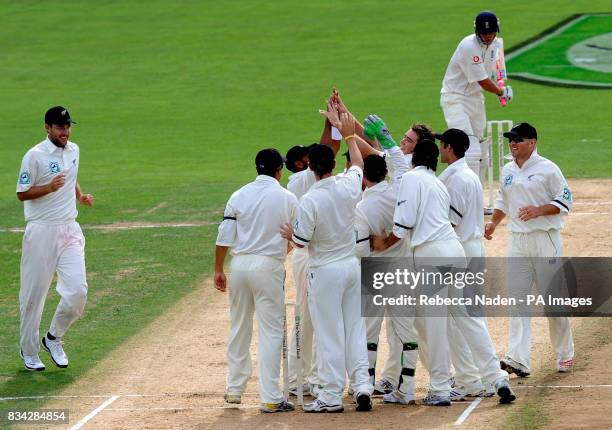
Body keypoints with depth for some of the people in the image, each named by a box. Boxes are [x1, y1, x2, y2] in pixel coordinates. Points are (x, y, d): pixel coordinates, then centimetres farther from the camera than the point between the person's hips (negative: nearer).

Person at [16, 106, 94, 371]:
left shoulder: (73, 151, 11)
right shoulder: (35, 156, -9)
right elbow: (22, 194, -8)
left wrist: (80, 196, 10)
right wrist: (49, 188, -23)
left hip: (69, 230, 5)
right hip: (41, 230, -5)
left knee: (77, 289, -8)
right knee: (34, 293, 2)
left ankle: (53, 339, 14)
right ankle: (29, 351, 17)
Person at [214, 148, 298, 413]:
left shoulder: (240, 196, 3)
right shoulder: (287, 199, -3)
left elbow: (224, 237, 0)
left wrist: (218, 270, 7)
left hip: (239, 265, 3)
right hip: (269, 266, -3)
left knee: (239, 328, 16)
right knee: (271, 331, -1)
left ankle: (234, 389, 25)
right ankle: (270, 398, -5)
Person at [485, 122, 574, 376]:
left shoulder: (547, 169, -6)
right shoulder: (507, 172, 12)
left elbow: (565, 201, -7)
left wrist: (538, 210, -20)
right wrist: (493, 223, 8)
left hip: (545, 239, -5)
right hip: (517, 241, 5)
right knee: (517, 299, -5)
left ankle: (565, 355, 17)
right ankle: (518, 360, -12)